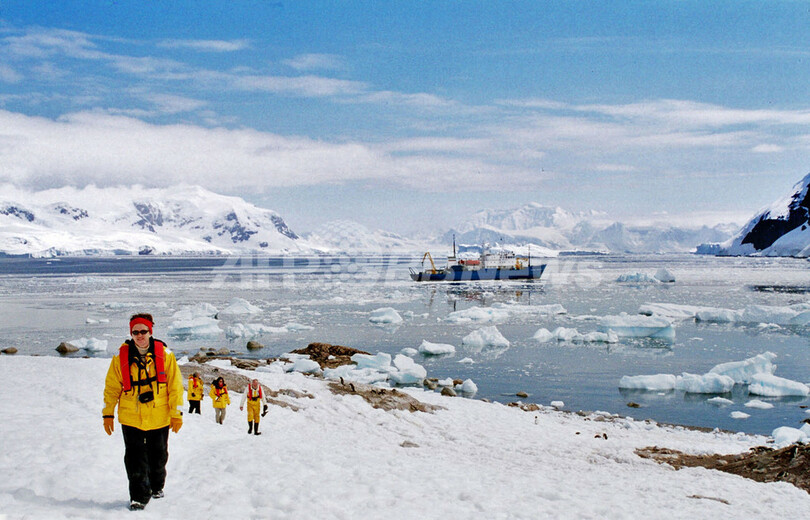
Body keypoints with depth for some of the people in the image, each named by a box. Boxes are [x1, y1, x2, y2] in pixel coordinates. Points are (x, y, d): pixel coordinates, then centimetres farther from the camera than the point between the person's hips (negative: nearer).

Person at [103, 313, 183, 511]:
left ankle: (157, 486, 38)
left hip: (159, 418, 1)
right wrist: (108, 414, 3)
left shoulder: (164, 354, -5)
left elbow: (175, 385, -1)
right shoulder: (121, 356, -3)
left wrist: (177, 414, -2)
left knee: (158, 456, 15)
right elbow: (111, 387, 4)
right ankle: (139, 496, 7)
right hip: (131, 418, -1)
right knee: (135, 459, -4)